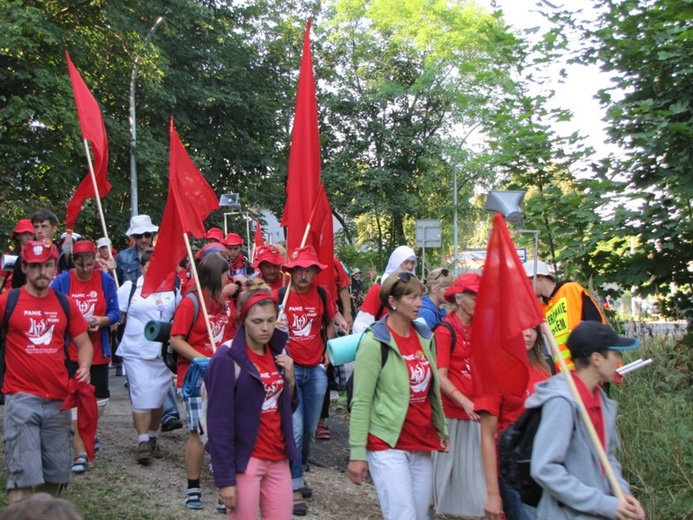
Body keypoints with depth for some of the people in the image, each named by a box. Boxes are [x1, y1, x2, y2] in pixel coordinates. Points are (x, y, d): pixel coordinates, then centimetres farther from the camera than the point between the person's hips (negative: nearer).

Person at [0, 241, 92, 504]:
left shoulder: (65, 304, 8)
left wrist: (84, 368, -4)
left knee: (55, 473, 13)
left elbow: (84, 343, 15)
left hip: (58, 400, 4)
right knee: (22, 474, -9)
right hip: (21, 400, -4)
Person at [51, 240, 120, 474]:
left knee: (100, 398, 13)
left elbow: (115, 313, 0)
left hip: (98, 350, 3)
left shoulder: (105, 280, -2)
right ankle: (80, 453, 3)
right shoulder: (61, 281, -7)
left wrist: (102, 320, -20)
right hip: (71, 351, -2)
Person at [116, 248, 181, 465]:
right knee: (142, 397, -9)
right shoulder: (130, 288, 0)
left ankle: (153, 439, 25)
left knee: (159, 398, 10)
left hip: (163, 354, 3)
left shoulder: (172, 292, 8)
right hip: (136, 353, -3)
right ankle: (142, 442, -3)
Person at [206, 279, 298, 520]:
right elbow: (219, 423, -15)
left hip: (278, 459, 6)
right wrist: (225, 479, -16)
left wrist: (290, 379, -5)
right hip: (244, 461, -6)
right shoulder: (227, 359, -14)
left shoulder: (278, 352, 6)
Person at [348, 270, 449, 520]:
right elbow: (361, 402, -13)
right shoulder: (375, 342, -12)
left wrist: (442, 429, 19)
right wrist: (357, 453, -14)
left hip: (422, 444, 7)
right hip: (387, 445, -6)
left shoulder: (425, 337, 7)